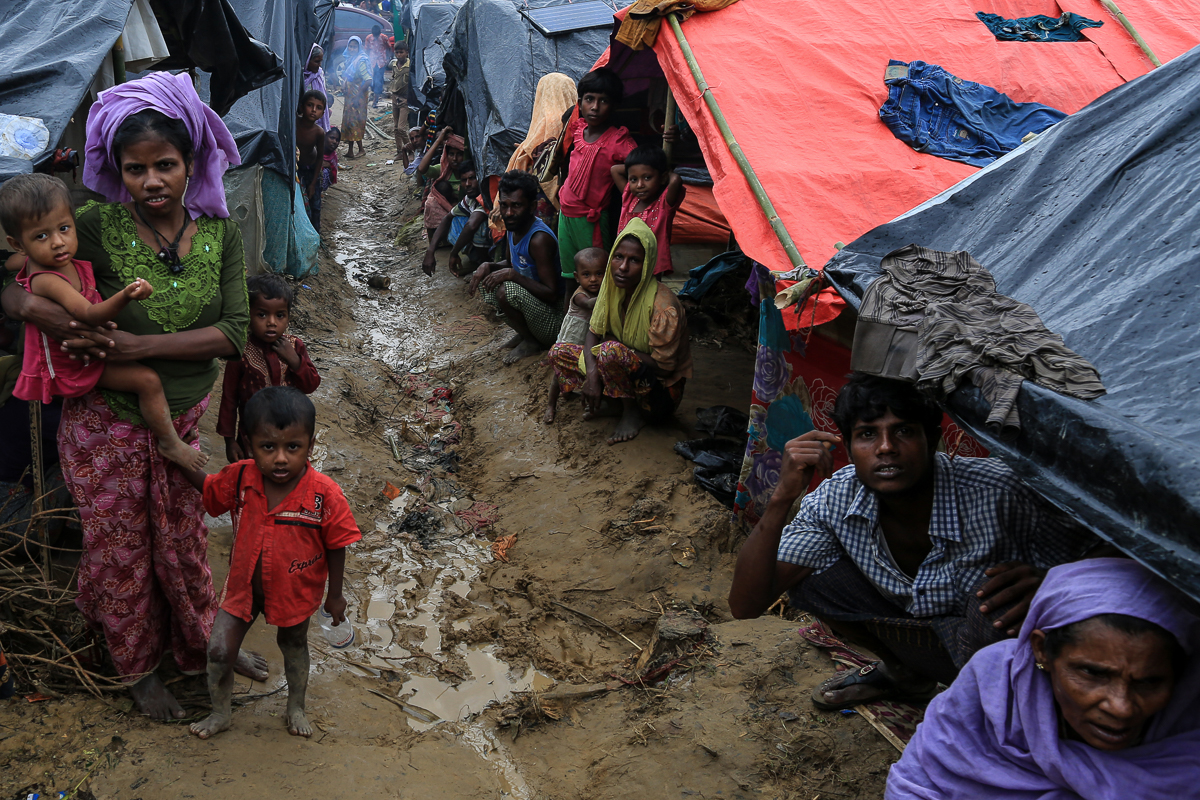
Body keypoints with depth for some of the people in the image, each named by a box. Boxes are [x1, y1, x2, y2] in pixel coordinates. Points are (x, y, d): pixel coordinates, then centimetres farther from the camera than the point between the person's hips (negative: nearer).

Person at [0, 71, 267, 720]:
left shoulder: (219, 233, -7)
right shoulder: (99, 227, -17)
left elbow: (233, 333, -16)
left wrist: (135, 344, -26)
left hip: (180, 420, 3)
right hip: (107, 423, -2)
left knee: (182, 539, 21)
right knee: (121, 546, 15)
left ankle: (205, 642, 45)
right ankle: (137, 668, 38)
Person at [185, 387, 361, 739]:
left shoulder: (325, 495, -30)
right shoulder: (239, 478, -21)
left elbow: (336, 548, -15)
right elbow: (208, 487, 3)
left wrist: (335, 595, -4)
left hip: (295, 591, -1)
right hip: (243, 586, 2)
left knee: (294, 645, 24)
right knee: (219, 651, 4)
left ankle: (296, 707, 52)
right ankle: (221, 712, 35)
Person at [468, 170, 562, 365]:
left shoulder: (539, 239, -27)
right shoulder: (513, 228, 0)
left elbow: (552, 294, -29)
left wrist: (512, 275, -30)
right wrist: (488, 266, -3)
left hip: (554, 321, -10)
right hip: (528, 301, 10)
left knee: (506, 290, -32)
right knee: (483, 277, 9)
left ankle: (532, 342, -4)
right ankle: (524, 333, 12)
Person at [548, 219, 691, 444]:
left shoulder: (663, 306, -27)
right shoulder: (612, 288, -6)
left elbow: (664, 367, -24)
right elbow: (593, 333, 2)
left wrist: (615, 345, -16)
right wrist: (591, 374, -18)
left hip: (663, 391, -7)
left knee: (610, 351, -34)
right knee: (559, 353, 1)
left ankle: (633, 414, -10)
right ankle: (618, 404, -1)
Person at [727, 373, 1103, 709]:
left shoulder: (996, 493, -31)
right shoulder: (836, 500, -19)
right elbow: (745, 606, -23)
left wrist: (1042, 584, -40)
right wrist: (782, 497, -35)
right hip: (924, 639, 5)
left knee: (998, 598, -38)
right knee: (806, 573, -13)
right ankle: (903, 672, 14)